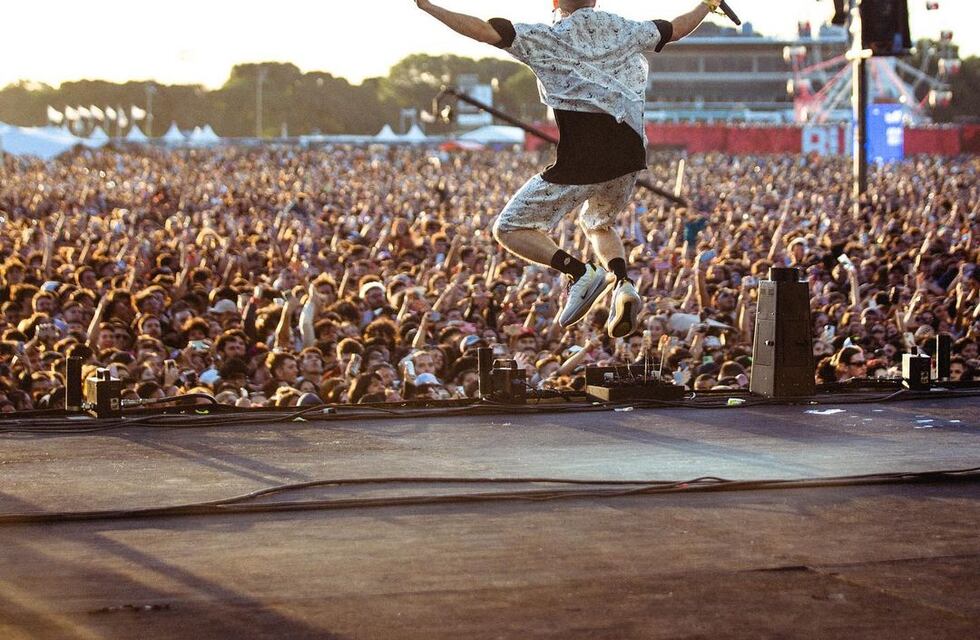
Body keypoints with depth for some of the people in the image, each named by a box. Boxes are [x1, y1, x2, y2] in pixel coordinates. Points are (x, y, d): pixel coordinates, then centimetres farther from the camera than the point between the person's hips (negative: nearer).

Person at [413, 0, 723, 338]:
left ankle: (579, 272, -15)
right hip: (630, 156, 6)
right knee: (598, 224, 32)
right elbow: (677, 29, 30)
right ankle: (623, 284, 3)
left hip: (579, 160, -6)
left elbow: (484, 30, -9)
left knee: (509, 229, 6)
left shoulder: (547, 37, 0)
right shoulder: (627, 31, 14)